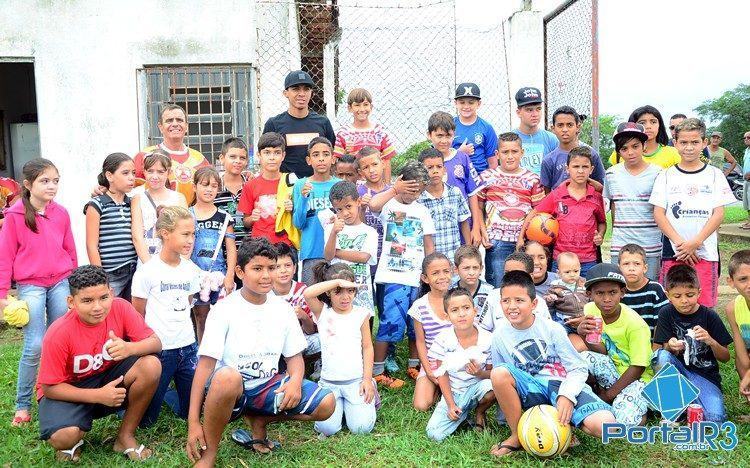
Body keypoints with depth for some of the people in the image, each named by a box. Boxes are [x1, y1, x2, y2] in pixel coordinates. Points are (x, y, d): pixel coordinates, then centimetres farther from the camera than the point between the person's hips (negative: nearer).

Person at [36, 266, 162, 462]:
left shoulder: (120, 308, -19)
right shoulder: (59, 334, -26)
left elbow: (155, 343, -16)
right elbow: (49, 387, -16)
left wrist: (130, 348, -39)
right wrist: (98, 395, -26)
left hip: (110, 376, 4)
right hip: (67, 388, -3)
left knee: (151, 365, -25)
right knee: (64, 437, -34)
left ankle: (125, 437, -5)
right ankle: (72, 441, 9)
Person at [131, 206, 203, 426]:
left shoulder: (191, 269, 3)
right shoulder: (147, 272, -11)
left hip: (188, 347, 5)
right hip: (159, 349, -4)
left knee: (190, 411, 11)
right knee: (146, 418, 4)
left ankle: (165, 394, 37)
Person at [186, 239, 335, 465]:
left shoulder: (283, 309, 3)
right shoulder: (223, 310, -11)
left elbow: (294, 356, 9)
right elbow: (206, 364, -15)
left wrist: (296, 381, -15)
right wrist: (193, 422, -21)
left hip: (267, 386, 5)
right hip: (229, 388, -4)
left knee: (326, 404, -14)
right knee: (227, 376, -41)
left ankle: (258, 419, 9)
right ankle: (209, 453, -16)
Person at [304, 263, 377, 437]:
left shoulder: (361, 314, 2)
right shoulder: (323, 312, -2)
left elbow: (367, 347, 4)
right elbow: (307, 294, -22)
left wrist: (367, 378, -3)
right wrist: (338, 281, -28)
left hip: (357, 380, 0)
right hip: (329, 381, 0)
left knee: (361, 427, -12)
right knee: (327, 428, -15)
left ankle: (366, 396, 19)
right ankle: (339, 403, 18)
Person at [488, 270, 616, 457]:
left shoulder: (552, 329, -4)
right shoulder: (499, 336, 0)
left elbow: (578, 369, -2)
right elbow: (501, 381, 7)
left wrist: (566, 396, -20)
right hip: (533, 392, 2)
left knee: (605, 425, -31)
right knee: (499, 372, -30)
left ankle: (559, 423, 0)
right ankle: (517, 435, -11)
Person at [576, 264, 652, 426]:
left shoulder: (635, 324, -22)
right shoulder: (590, 310, -9)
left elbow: (638, 367, -17)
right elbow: (602, 352, -8)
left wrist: (608, 395, -15)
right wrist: (584, 334, -30)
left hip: (637, 377, -4)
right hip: (612, 371, 4)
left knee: (626, 420, -29)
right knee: (585, 357, -27)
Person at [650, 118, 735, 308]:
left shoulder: (714, 175, 6)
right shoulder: (667, 176, 6)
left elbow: (719, 214, 0)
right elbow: (659, 214, 0)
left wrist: (695, 242, -13)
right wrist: (679, 242, -12)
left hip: (705, 251, 0)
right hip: (673, 252, 0)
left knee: (704, 306, 1)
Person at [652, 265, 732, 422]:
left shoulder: (709, 316, -7)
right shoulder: (666, 314, -4)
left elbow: (726, 357, -3)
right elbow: (662, 350, -4)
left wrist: (710, 341, -24)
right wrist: (670, 347, -28)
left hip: (705, 375, -2)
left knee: (716, 418, -28)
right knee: (660, 355, -31)